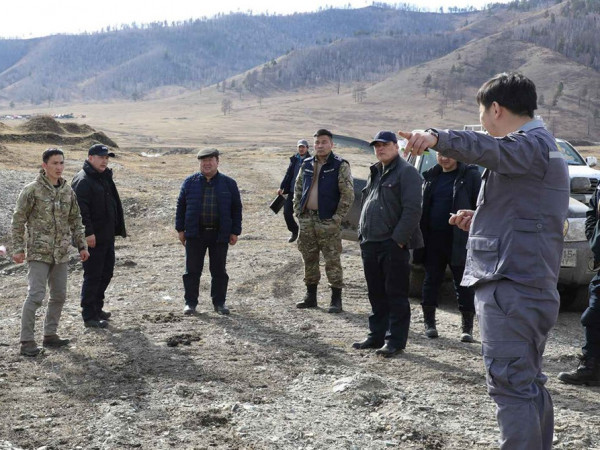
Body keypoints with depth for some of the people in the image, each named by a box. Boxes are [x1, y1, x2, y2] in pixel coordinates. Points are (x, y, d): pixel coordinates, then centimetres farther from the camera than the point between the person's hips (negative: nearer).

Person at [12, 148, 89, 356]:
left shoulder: (67, 191, 8)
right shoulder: (32, 190, -9)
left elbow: (75, 220, 16)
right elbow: (18, 220, -6)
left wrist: (82, 245, 12)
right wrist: (18, 248, -10)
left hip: (61, 253, 6)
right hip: (39, 253, -6)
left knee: (59, 296, 12)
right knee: (35, 296, -10)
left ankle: (50, 335, 24)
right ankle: (27, 341, -3)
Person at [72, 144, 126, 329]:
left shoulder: (105, 177, 16)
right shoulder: (83, 180, -14)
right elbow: (81, 209, -22)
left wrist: (118, 228, 19)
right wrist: (88, 233, -25)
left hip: (107, 236, 10)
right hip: (93, 238, -9)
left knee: (106, 272, 16)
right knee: (93, 275, -5)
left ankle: (97, 308, 30)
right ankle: (89, 317, 1)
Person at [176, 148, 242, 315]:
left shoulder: (228, 183, 4)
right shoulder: (190, 182, 4)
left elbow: (236, 209, 6)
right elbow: (181, 205, 7)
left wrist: (235, 232, 1)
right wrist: (180, 229, 2)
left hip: (219, 234, 0)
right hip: (195, 234, 0)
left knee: (219, 270, 7)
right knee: (192, 270, 3)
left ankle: (219, 302, 18)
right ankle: (191, 302, 12)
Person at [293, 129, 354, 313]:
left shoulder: (340, 166, -6)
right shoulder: (307, 165, 12)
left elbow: (348, 194, -11)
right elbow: (298, 189, 19)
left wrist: (337, 217, -14)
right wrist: (298, 211, 8)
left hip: (328, 221, -6)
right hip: (307, 220, 6)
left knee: (332, 261, -3)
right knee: (309, 259, 12)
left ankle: (336, 300, 3)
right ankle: (310, 296, 23)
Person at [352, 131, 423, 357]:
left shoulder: (406, 172, -7)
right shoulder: (375, 173, 20)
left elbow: (412, 209, -16)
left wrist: (399, 239, -20)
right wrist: (362, 234, 15)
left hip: (393, 245, -8)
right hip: (370, 244, 9)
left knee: (396, 294, -2)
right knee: (376, 294, 14)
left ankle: (395, 340, 2)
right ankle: (377, 335, 23)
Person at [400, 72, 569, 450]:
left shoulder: (531, 143, -11)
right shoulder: (545, 147, 23)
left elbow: (490, 149, -35)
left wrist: (438, 138, -52)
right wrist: (480, 221, 19)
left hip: (511, 287, -11)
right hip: (535, 287, 11)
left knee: (511, 385, -12)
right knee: (529, 384, 18)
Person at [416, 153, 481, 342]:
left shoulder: (470, 175, -2)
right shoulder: (430, 177, 14)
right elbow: (421, 206, 18)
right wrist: (420, 236, 10)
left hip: (459, 240, -4)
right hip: (433, 239, 5)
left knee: (464, 284, 1)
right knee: (431, 280, 9)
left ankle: (467, 327, 8)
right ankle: (429, 322, 20)